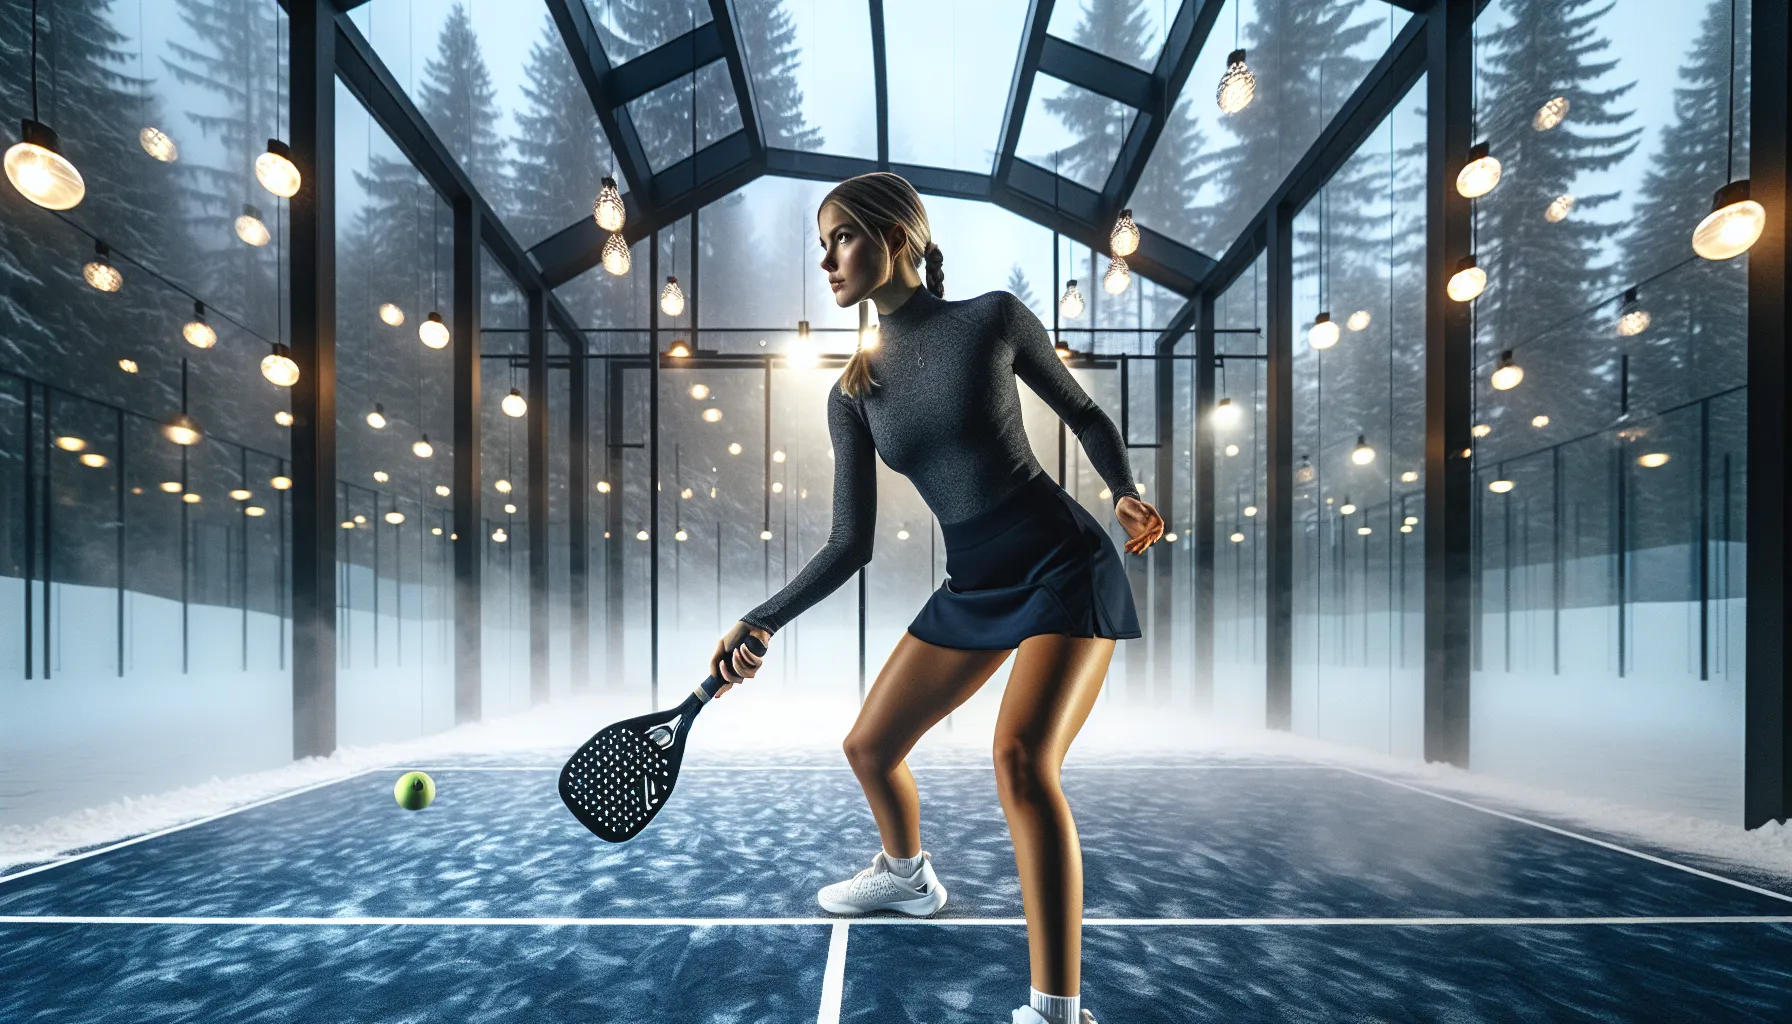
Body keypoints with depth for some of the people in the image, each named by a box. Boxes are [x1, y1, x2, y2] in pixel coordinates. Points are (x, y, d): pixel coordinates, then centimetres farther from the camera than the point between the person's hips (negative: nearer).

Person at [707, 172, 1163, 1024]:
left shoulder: (994, 318, -9)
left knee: (1022, 759, -25)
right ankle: (907, 874, 44)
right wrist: (760, 624, -6)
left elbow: (1085, 415, 5)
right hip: (973, 588, 6)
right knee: (868, 746, 12)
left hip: (1066, 568, -5)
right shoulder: (853, 394, 1)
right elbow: (850, 545, 1)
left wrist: (1125, 493, -13)